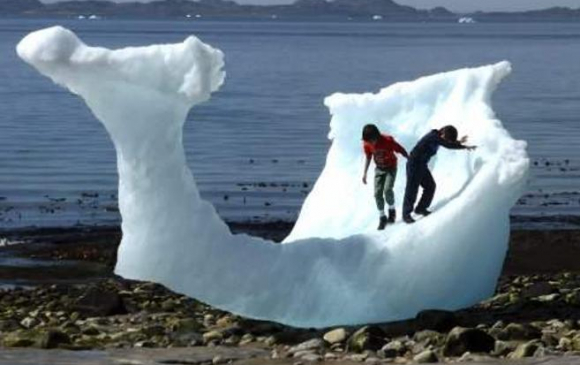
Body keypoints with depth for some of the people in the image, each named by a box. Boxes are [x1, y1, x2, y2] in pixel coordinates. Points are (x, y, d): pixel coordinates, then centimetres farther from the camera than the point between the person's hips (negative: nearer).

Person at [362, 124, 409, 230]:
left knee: (387, 189, -21)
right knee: (377, 193, -8)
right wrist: (365, 172, 2)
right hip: (379, 169, 3)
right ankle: (382, 218, 6)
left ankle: (392, 210, 4)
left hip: (391, 167, -3)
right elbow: (368, 157, 3)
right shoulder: (367, 144, -16)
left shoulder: (388, 140, -27)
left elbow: (401, 150, -14)